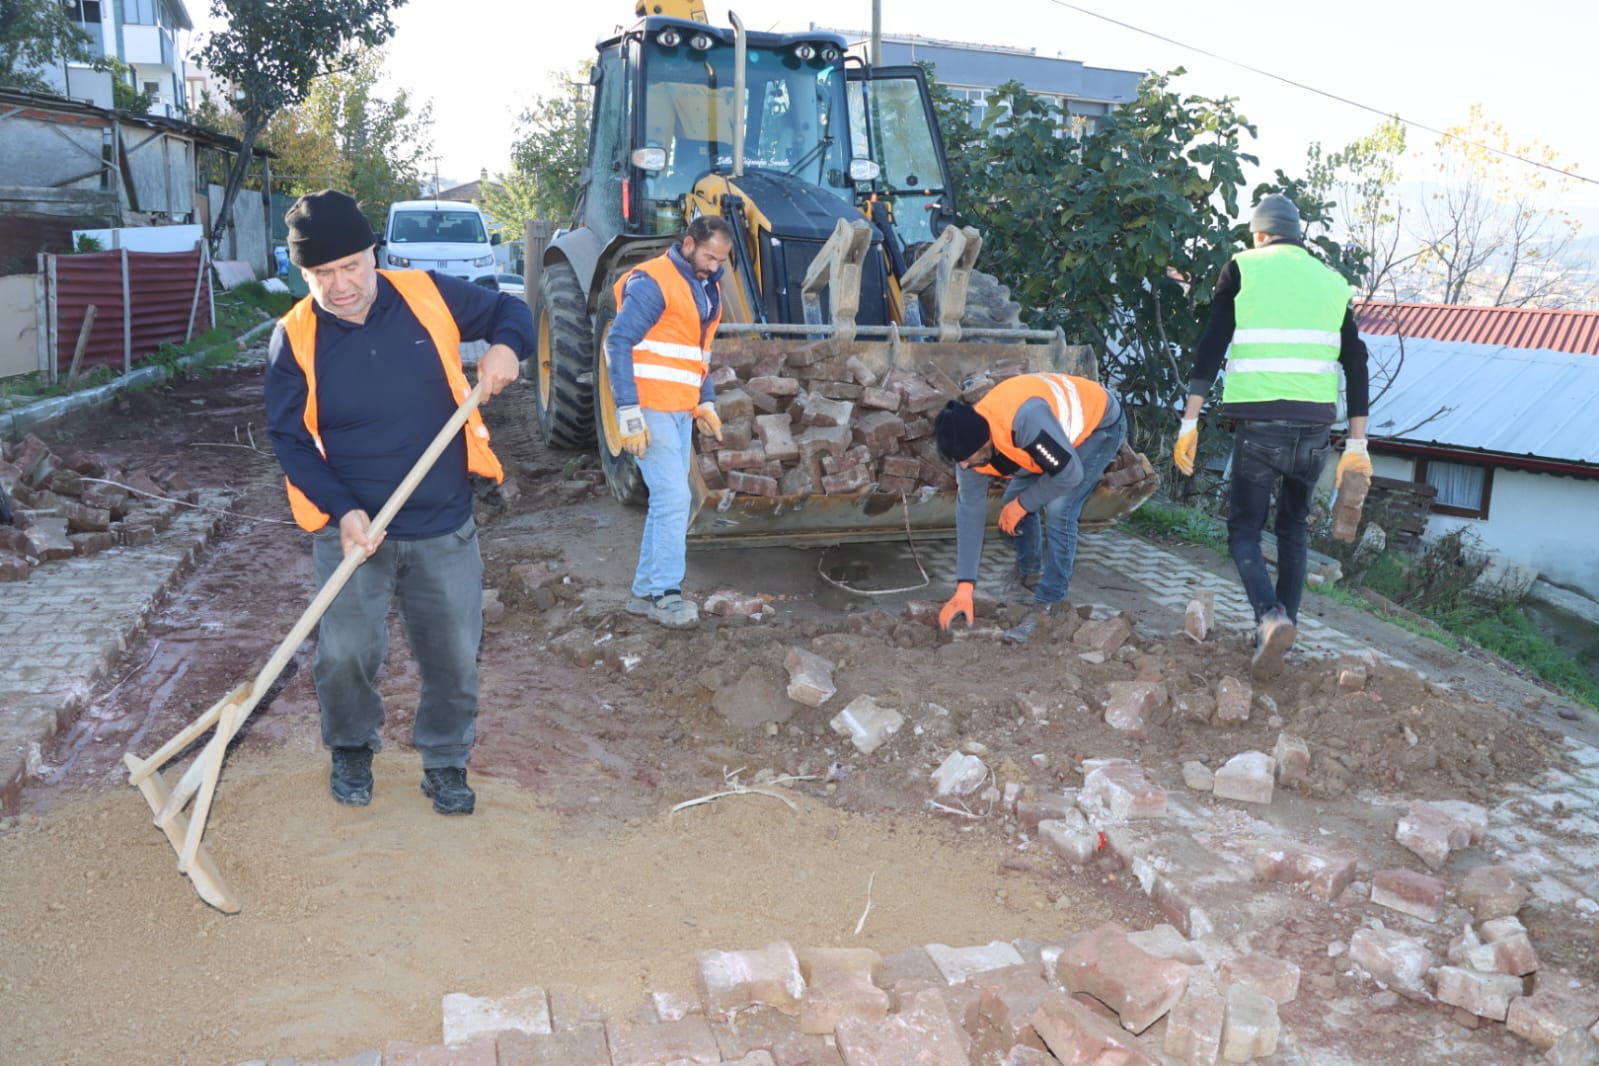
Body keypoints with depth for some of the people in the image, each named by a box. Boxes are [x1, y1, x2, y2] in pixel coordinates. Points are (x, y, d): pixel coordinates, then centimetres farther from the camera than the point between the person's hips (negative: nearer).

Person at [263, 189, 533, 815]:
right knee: (344, 653, -4)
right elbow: (289, 439, -4)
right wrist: (343, 510, -18)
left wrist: (505, 346, -15)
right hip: (352, 528, -1)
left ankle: (445, 760, 30)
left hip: (445, 528, 1)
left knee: (454, 655, 7)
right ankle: (351, 749, 27)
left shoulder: (430, 297, -5)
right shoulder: (295, 338, -6)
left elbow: (510, 311, 10)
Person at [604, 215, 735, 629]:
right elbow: (618, 344, -17)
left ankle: (646, 592, 16)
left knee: (668, 501, 9)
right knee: (674, 498, -10)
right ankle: (664, 593, 0)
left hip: (681, 410, 9)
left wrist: (706, 403, 17)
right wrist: (629, 413, -22)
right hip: (651, 410, -9)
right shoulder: (653, 281, -12)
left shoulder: (707, 288, 15)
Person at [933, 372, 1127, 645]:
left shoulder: (1025, 419, -44)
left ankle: (1048, 604, -7)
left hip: (1100, 424, -7)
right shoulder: (969, 442, -19)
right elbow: (970, 511, -13)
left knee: (1058, 511, -20)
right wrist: (964, 588, -14)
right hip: (1061, 430, 7)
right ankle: (1027, 572, 27)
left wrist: (1022, 504, -17)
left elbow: (1069, 474, -32)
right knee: (1013, 502, 2)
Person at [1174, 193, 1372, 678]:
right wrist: (1356, 444, 16)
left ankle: (1271, 616, -17)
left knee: (1244, 527, 5)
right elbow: (1356, 364, 13)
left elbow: (1211, 347, -5)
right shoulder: (1331, 280, 16)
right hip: (1316, 426, 4)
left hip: (1261, 423, -4)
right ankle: (1285, 625, 20)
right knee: (1293, 527, 18)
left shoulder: (1243, 269, 5)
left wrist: (1189, 423, -4)